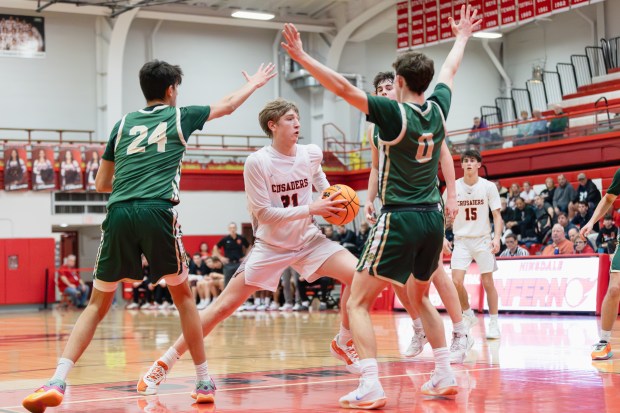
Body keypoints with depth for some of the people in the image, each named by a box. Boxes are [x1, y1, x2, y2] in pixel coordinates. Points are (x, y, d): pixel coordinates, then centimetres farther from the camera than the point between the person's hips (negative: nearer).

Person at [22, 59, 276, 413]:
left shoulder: (123, 124, 21)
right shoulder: (179, 117, 16)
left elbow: (102, 184, 24)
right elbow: (228, 105, 34)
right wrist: (254, 84, 52)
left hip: (119, 212, 2)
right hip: (158, 212, -2)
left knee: (98, 303, 9)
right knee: (183, 295, 17)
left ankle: (57, 382, -6)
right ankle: (204, 381, 20)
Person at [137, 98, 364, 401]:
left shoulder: (311, 154, -6)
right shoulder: (257, 162, -19)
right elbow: (264, 213, -20)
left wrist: (331, 196, -4)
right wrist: (311, 209, -24)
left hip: (308, 239, 4)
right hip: (270, 245, -4)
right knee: (225, 305, -6)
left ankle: (342, 343, 5)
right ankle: (164, 363, 4)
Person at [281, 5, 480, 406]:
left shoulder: (394, 113, -12)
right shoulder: (438, 109, 5)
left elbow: (345, 88, -19)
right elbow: (450, 71, 24)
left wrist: (303, 57, -15)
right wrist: (462, 37, 42)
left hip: (399, 220, -7)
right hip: (433, 219, 7)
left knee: (358, 302, -2)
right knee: (420, 298, 26)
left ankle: (371, 387, -14)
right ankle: (445, 375, 23)